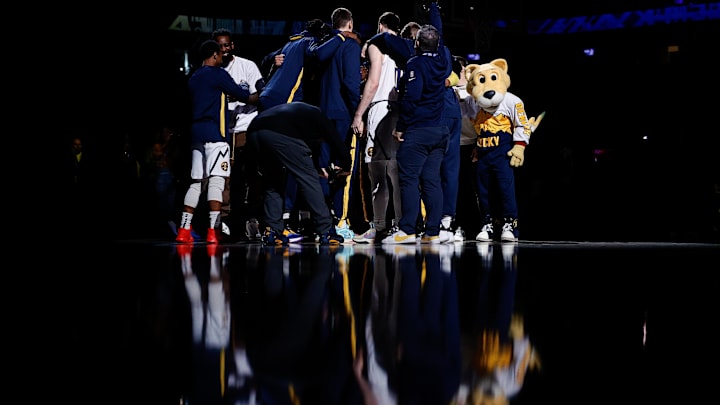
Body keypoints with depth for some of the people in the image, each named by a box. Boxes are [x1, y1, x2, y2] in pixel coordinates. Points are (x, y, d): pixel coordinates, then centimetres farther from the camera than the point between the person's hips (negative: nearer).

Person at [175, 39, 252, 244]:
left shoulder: (194, 78, 18)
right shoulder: (218, 74, -5)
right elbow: (243, 96, -3)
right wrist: (244, 87, 20)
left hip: (197, 133, 8)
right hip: (215, 134, -8)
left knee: (196, 182, 10)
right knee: (216, 181, -11)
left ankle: (184, 230, 7)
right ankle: (212, 231, -19)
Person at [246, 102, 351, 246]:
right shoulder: (319, 116, 24)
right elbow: (337, 144, 20)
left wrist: (319, 167, 60)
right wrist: (346, 166, 38)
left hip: (253, 131, 7)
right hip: (280, 134, -7)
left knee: (272, 183, 22)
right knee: (309, 179, 3)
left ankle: (272, 231, 12)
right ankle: (326, 232, 3)